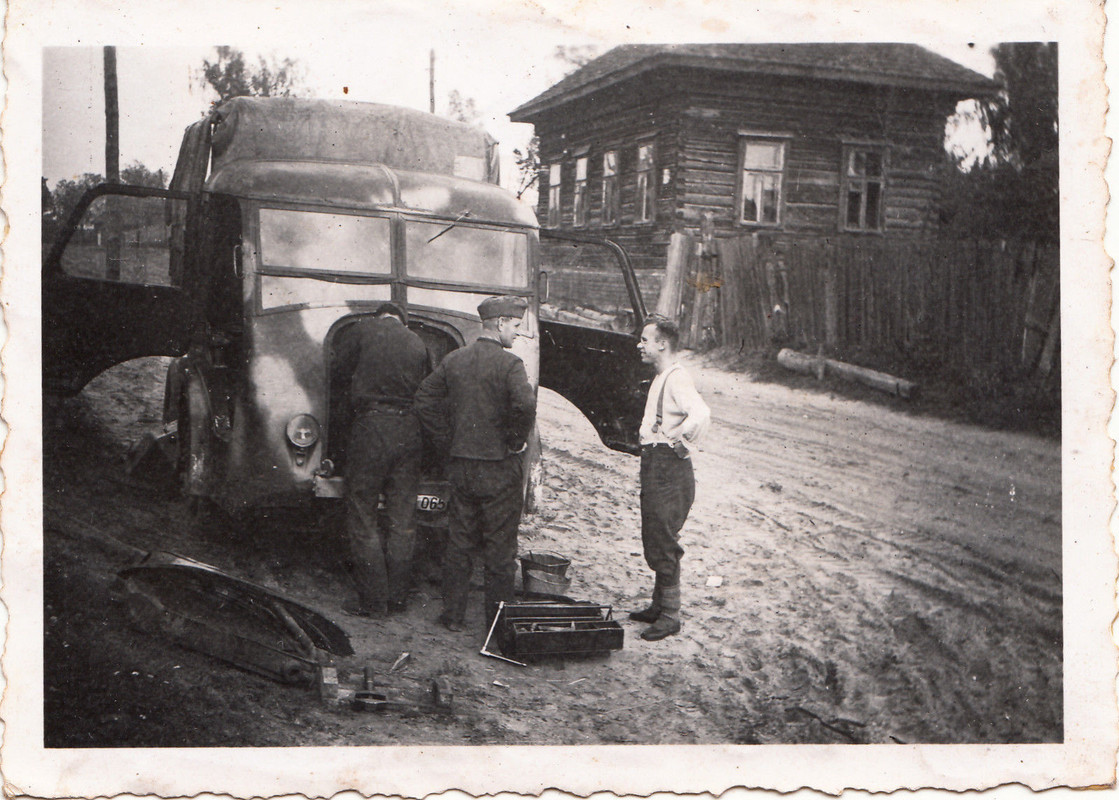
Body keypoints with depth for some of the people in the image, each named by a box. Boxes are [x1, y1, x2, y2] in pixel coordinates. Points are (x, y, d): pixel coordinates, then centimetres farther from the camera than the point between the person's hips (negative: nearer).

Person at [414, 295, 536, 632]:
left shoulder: (453, 360, 5)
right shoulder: (509, 364, -13)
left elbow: (425, 400, 7)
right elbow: (525, 405, -28)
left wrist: (448, 441, 10)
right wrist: (516, 441, -12)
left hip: (460, 464, 5)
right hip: (499, 468, -5)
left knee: (458, 542, 13)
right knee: (500, 547, 4)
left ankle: (453, 614, 18)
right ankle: (498, 621, 10)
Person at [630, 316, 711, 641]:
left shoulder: (677, 377, -17)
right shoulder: (660, 378, 16)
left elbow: (701, 414, -34)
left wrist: (676, 439, -22)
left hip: (669, 470, -10)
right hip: (654, 465, 10)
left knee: (663, 544, -5)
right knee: (654, 542, 17)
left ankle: (670, 616, 3)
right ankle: (659, 605, 28)